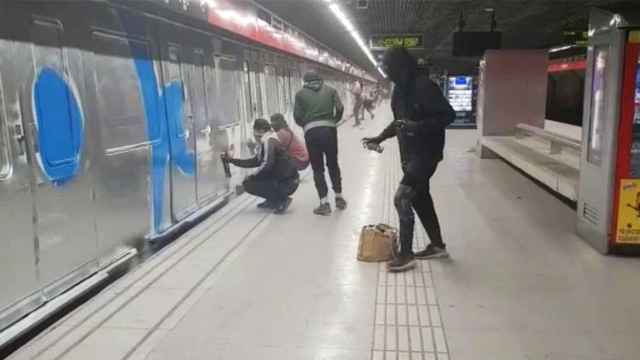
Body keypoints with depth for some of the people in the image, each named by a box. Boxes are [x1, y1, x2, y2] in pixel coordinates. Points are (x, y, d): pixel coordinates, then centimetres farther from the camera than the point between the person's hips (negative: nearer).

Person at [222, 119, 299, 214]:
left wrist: (252, 176, -9)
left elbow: (267, 164, -25)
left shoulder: (269, 141, -15)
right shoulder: (266, 141, 14)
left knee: (248, 184, -6)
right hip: (280, 179, 9)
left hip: (288, 183, -9)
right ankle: (272, 201, 18)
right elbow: (255, 161, 20)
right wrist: (231, 160, 20)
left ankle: (282, 200, -4)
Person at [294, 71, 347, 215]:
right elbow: (340, 108, 2)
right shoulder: (330, 90, 12)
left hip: (311, 131, -1)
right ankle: (339, 197, 25)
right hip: (329, 129, 2)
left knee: (317, 168, 6)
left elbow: (297, 116, 1)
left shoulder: (301, 93, 8)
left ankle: (324, 202, 0)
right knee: (333, 164, 18)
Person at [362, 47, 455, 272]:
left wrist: (418, 126, -32)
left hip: (425, 154, -9)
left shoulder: (423, 86, -19)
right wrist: (379, 138, 11)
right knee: (420, 199, 16)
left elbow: (448, 115, -22)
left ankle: (406, 255, 0)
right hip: (409, 154, 9)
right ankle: (437, 246, 30)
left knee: (402, 199, -11)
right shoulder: (399, 89, 10)